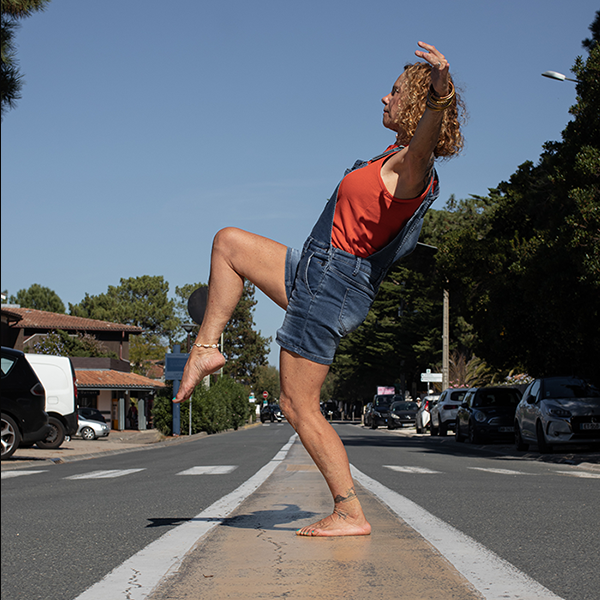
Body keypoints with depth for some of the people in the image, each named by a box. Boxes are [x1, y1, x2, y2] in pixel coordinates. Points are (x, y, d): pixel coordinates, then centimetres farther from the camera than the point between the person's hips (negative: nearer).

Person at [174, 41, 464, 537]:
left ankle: (351, 513, -1)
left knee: (300, 406, -5)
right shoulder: (401, 161, 9)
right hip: (316, 273, 10)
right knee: (229, 242, 21)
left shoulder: (409, 167, -21)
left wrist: (440, 92, -67)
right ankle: (207, 348, 17)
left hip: (330, 288, -10)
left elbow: (427, 139, -47)